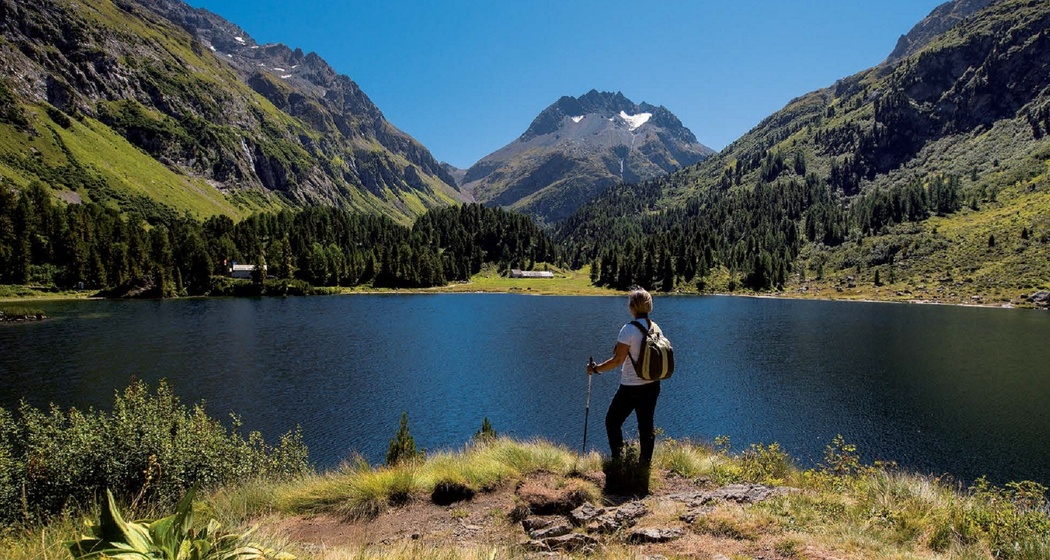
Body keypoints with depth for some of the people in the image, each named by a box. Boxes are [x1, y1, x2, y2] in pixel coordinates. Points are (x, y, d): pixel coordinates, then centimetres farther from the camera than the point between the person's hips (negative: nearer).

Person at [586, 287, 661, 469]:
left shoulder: (629, 329, -19)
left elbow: (617, 360, -18)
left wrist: (595, 368, -7)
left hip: (631, 388, -7)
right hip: (652, 385, 7)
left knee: (612, 421, 10)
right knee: (647, 425, 15)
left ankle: (618, 459, 8)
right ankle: (645, 463, 22)